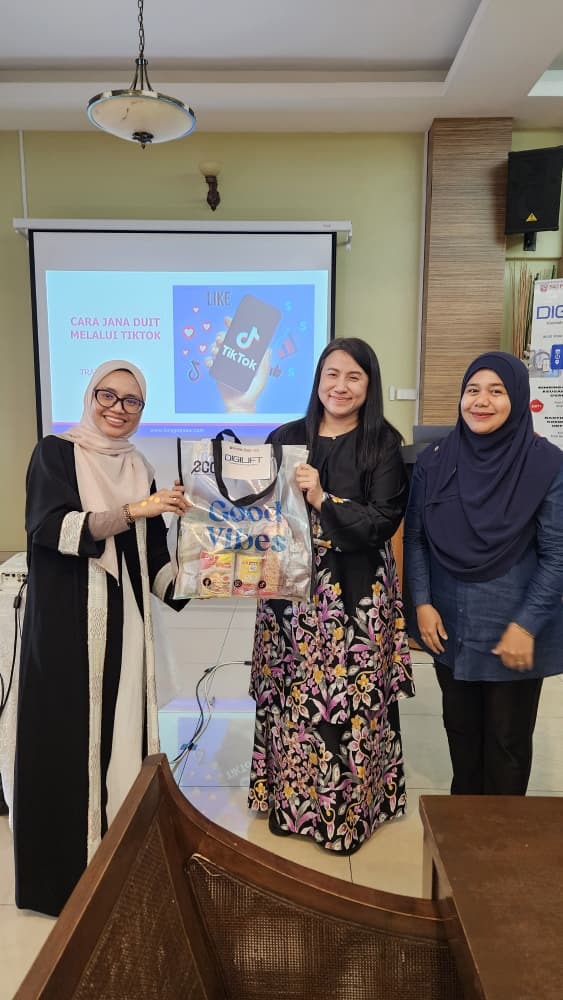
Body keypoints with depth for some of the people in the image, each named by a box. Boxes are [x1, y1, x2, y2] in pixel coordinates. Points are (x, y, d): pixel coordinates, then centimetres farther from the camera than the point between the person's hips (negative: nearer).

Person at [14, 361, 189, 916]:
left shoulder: (140, 469, 11)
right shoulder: (56, 452, -2)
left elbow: (151, 557, 9)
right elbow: (48, 527, -18)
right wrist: (131, 511, -24)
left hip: (123, 624, 4)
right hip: (65, 624, -4)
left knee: (122, 732, 8)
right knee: (67, 738, 3)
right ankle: (67, 868, 21)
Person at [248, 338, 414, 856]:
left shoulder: (383, 445, -2)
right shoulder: (287, 437, 6)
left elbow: (383, 522, -10)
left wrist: (323, 499, -20)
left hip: (356, 595, -2)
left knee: (351, 699, 3)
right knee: (292, 697, 9)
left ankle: (348, 808, 25)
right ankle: (291, 798, 30)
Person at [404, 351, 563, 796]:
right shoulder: (435, 461, -2)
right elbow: (414, 537, 3)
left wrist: (526, 625, -13)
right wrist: (423, 603, -4)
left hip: (514, 628, -3)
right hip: (449, 624, 3)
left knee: (507, 739, 12)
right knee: (460, 727, 19)